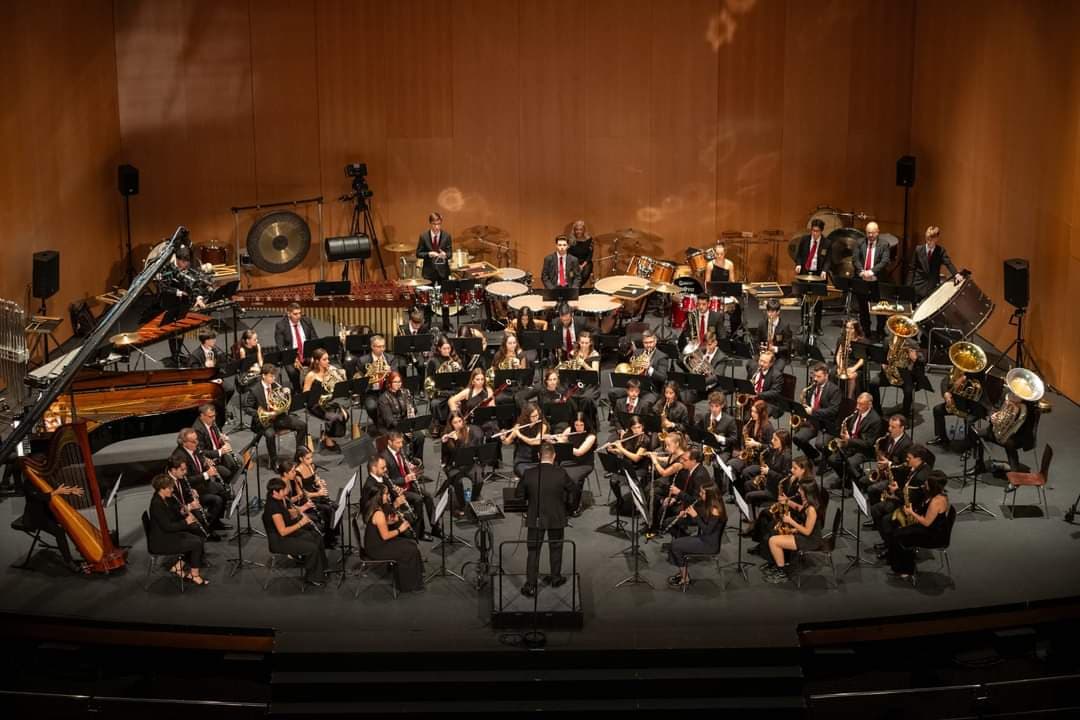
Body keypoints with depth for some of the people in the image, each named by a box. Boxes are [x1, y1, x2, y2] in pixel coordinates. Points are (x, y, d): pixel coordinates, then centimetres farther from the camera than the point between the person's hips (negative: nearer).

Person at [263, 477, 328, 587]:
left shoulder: (280, 501, 1)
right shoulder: (273, 507, -28)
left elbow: (289, 516, 13)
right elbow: (283, 531, -28)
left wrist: (302, 508, -3)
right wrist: (301, 523, -20)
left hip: (289, 533, 10)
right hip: (279, 541, -10)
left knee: (317, 538, 8)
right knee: (312, 548, -17)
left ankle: (320, 570, 20)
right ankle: (311, 578, 4)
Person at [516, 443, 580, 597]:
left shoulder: (529, 474, -11)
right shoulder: (561, 474, -14)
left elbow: (519, 494, -2)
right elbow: (573, 490, -2)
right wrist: (569, 506, 15)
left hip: (535, 519, 0)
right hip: (557, 518, 0)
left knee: (533, 551, 6)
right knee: (555, 547, 19)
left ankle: (530, 585, 3)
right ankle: (556, 577, 33)